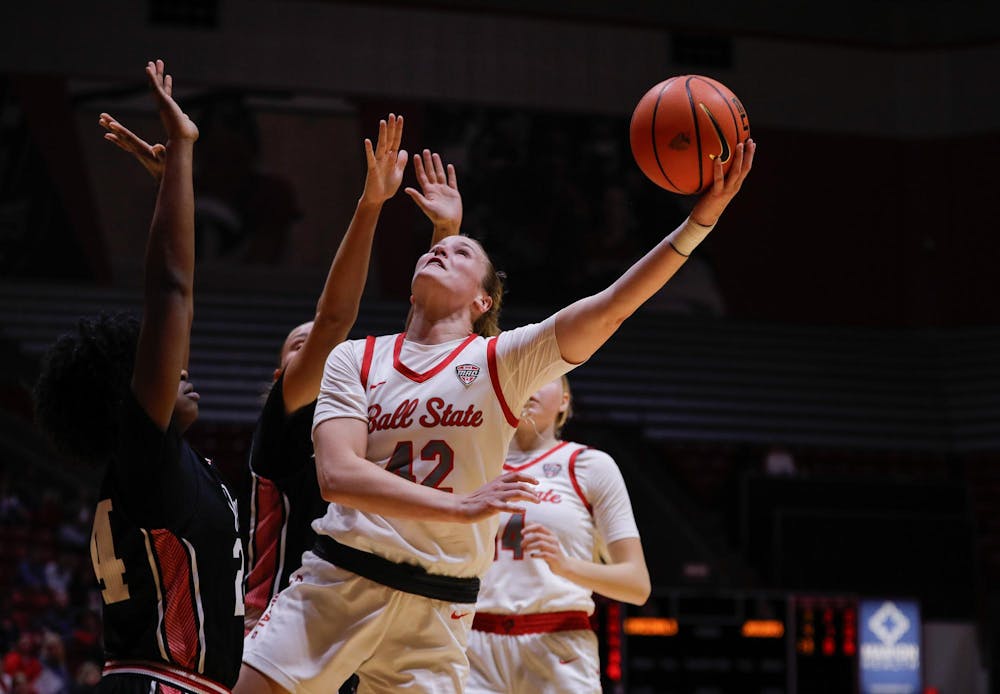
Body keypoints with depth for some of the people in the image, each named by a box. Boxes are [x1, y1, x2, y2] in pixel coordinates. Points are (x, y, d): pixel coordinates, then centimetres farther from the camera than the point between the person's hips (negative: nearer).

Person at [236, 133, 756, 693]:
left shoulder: (503, 359, 3)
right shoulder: (356, 359, 5)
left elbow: (611, 307, -9)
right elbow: (337, 474, -10)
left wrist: (702, 216, -19)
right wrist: (460, 506, -21)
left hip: (437, 605, 0)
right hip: (337, 581, 0)